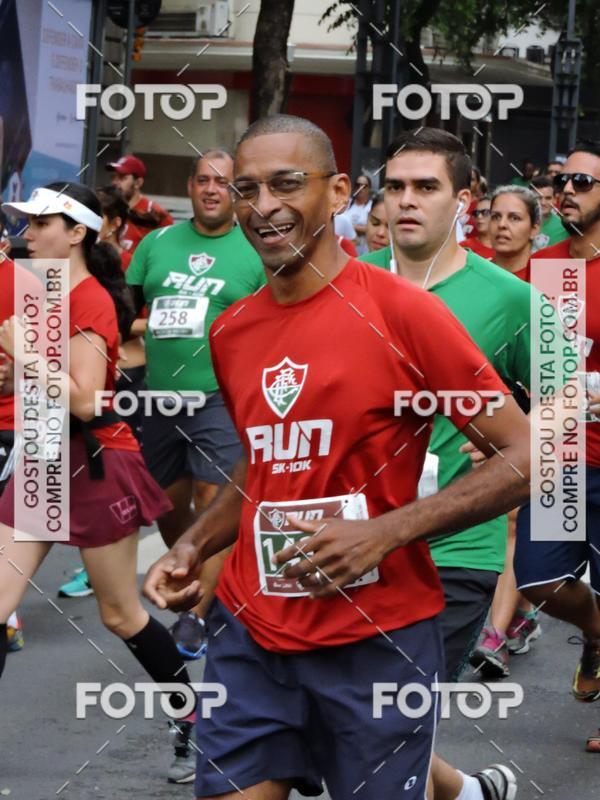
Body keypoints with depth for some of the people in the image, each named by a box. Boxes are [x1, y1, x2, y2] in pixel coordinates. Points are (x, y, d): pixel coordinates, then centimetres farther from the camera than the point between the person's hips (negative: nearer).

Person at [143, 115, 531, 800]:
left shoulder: (402, 312, -10)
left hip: (377, 640, -5)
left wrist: (385, 534, -18)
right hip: (250, 633, 5)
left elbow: (526, 456, -11)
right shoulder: (232, 333, 8)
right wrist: (193, 548, 7)